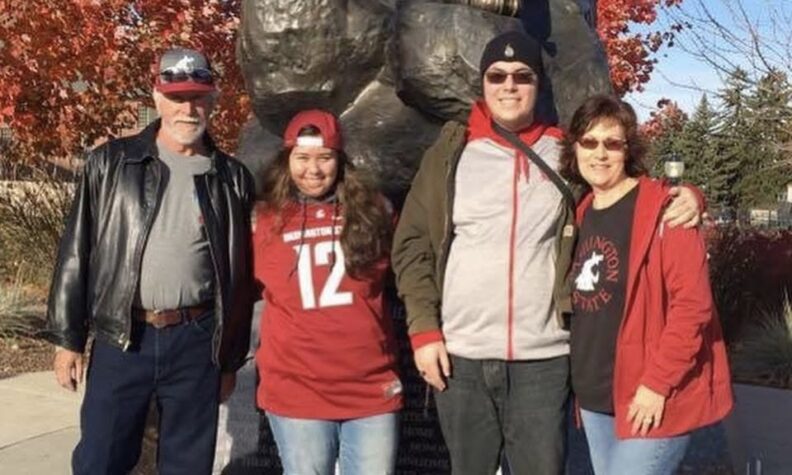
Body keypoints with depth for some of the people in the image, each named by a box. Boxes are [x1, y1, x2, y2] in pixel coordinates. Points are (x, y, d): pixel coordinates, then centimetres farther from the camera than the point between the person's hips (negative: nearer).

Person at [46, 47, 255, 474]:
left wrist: (230, 359, 8)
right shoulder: (109, 164, 2)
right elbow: (76, 253, 2)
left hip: (197, 342, 1)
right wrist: (67, 338, 0)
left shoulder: (232, 179, 5)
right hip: (120, 339, -1)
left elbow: (241, 279, 8)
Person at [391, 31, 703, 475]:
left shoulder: (565, 153, 5)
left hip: (543, 357, 0)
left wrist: (683, 196, -7)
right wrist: (424, 329, -3)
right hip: (460, 355, 1)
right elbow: (413, 244, 3)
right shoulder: (451, 152, 4)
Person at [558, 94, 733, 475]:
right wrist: (580, 383, 13)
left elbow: (693, 304, -17)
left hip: (650, 399, -7)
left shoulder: (663, 210, -12)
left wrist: (657, 383, -18)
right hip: (595, 397, 7)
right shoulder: (581, 214, 9)